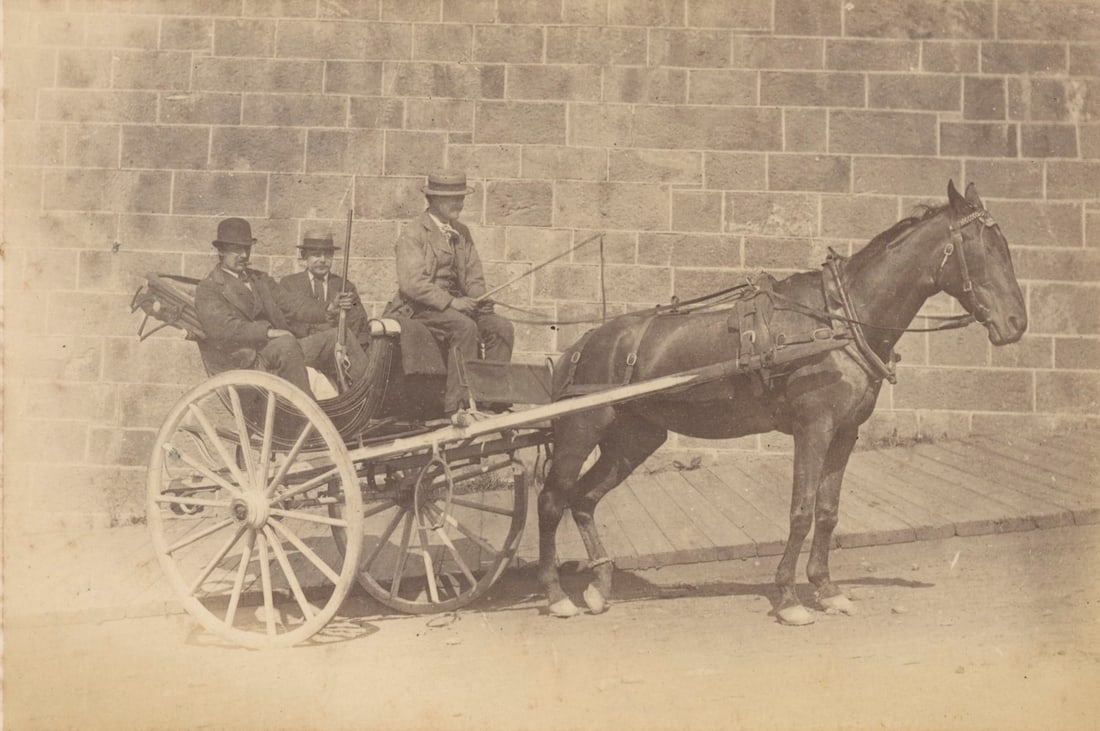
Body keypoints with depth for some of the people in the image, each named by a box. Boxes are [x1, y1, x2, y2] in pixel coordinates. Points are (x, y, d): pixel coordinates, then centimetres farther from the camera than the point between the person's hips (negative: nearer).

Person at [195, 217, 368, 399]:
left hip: (281, 350, 7)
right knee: (286, 343, -35)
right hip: (246, 361, -7)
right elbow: (221, 326, -16)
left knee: (336, 336, -7)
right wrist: (267, 331, -27)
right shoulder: (207, 288, 2)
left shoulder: (260, 280, 23)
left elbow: (291, 303, 10)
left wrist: (326, 312, -10)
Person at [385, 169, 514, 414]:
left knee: (502, 328, -15)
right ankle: (456, 406, -30)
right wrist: (450, 302, -25)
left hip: (457, 303, 7)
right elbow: (412, 283, -18)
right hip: (420, 307, -7)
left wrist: (476, 299, -6)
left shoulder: (462, 232, 16)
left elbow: (474, 275, 16)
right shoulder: (413, 233, -7)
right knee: (464, 326, -33)